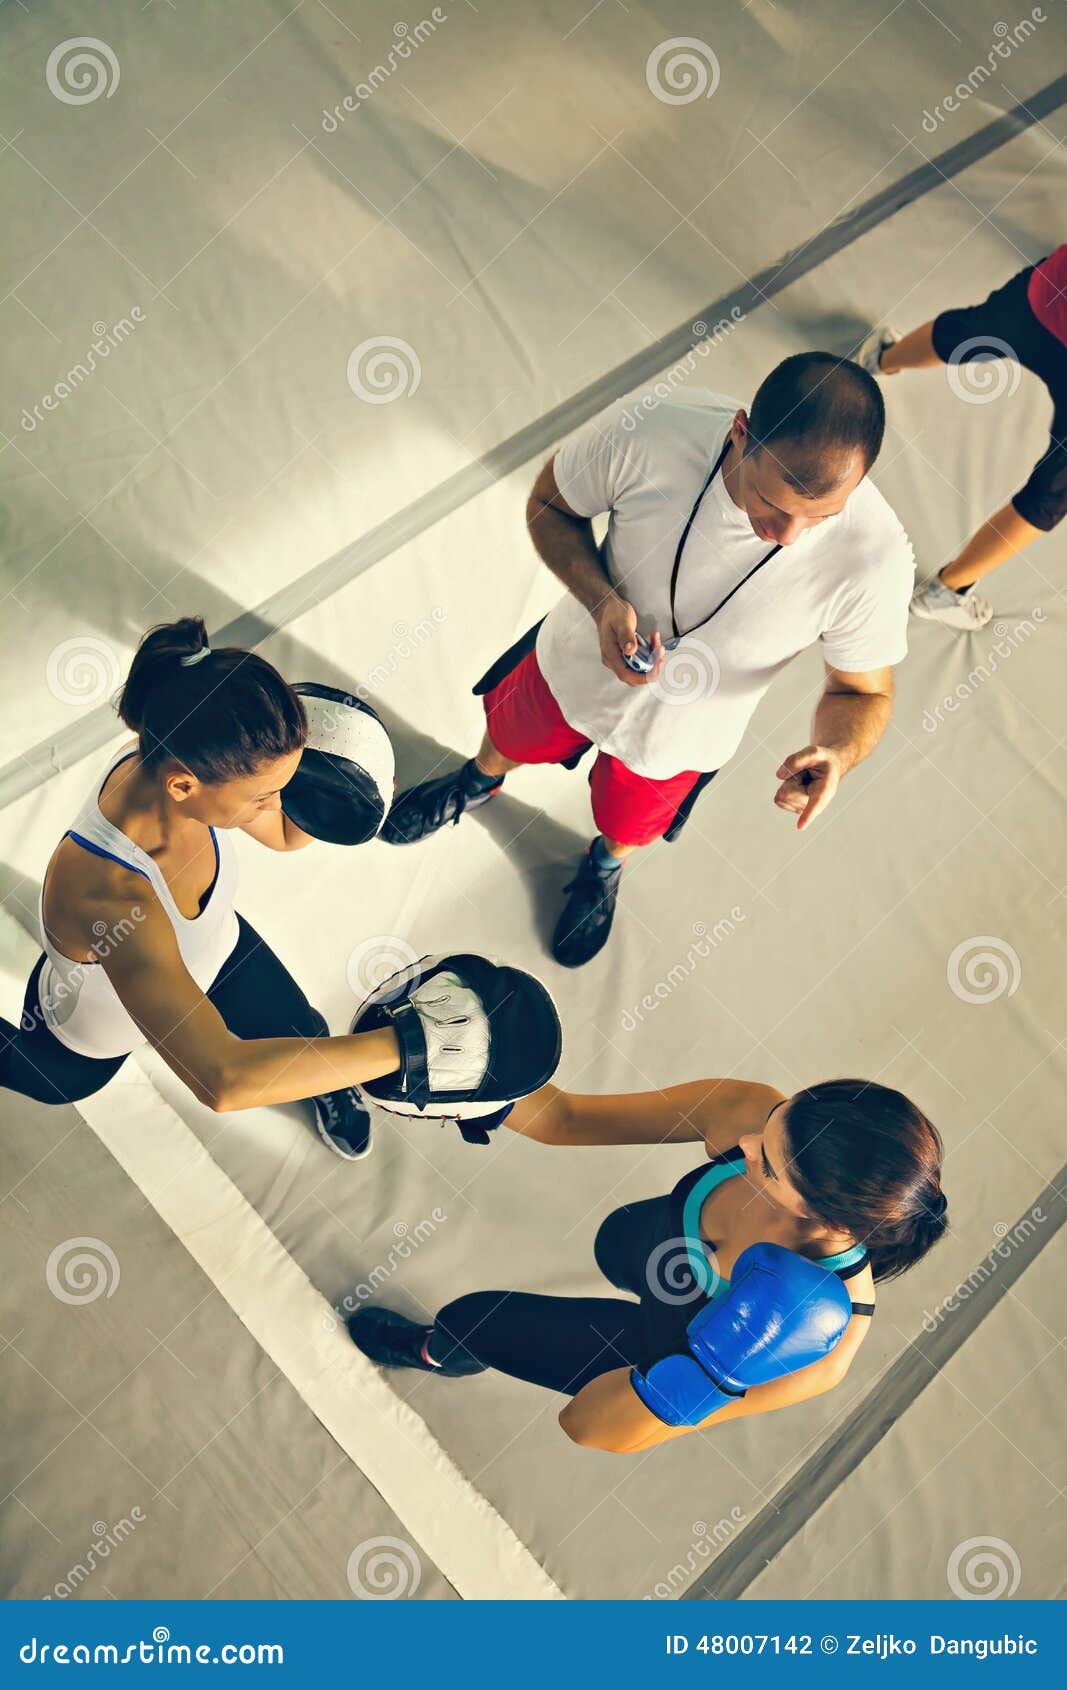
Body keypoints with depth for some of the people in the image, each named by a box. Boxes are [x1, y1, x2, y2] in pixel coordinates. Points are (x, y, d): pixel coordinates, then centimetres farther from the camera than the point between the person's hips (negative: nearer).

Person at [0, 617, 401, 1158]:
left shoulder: (176, 758, -33)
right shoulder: (105, 891, -53)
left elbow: (285, 834, -11)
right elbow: (220, 1080, -60)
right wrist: (406, 1042, -58)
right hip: (94, 1030, -3)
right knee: (57, 1085, 30)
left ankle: (327, 1087, 53)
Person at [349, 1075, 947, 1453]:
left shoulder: (818, 1339, -46)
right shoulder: (747, 1111, -38)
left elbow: (588, 1425, -38)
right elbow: (566, 1119, -28)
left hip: (670, 1349, -2)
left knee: (469, 1320, 16)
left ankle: (434, 1352, 56)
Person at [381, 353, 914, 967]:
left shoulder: (875, 557, -37)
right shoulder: (650, 432, -36)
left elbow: (866, 692, -19)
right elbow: (550, 505, -16)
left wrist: (836, 754, -42)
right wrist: (602, 601, -33)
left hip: (677, 739, 0)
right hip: (574, 663, 1)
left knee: (627, 827, 29)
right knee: (509, 737, 31)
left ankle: (605, 868, 68)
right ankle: (480, 782, 70)